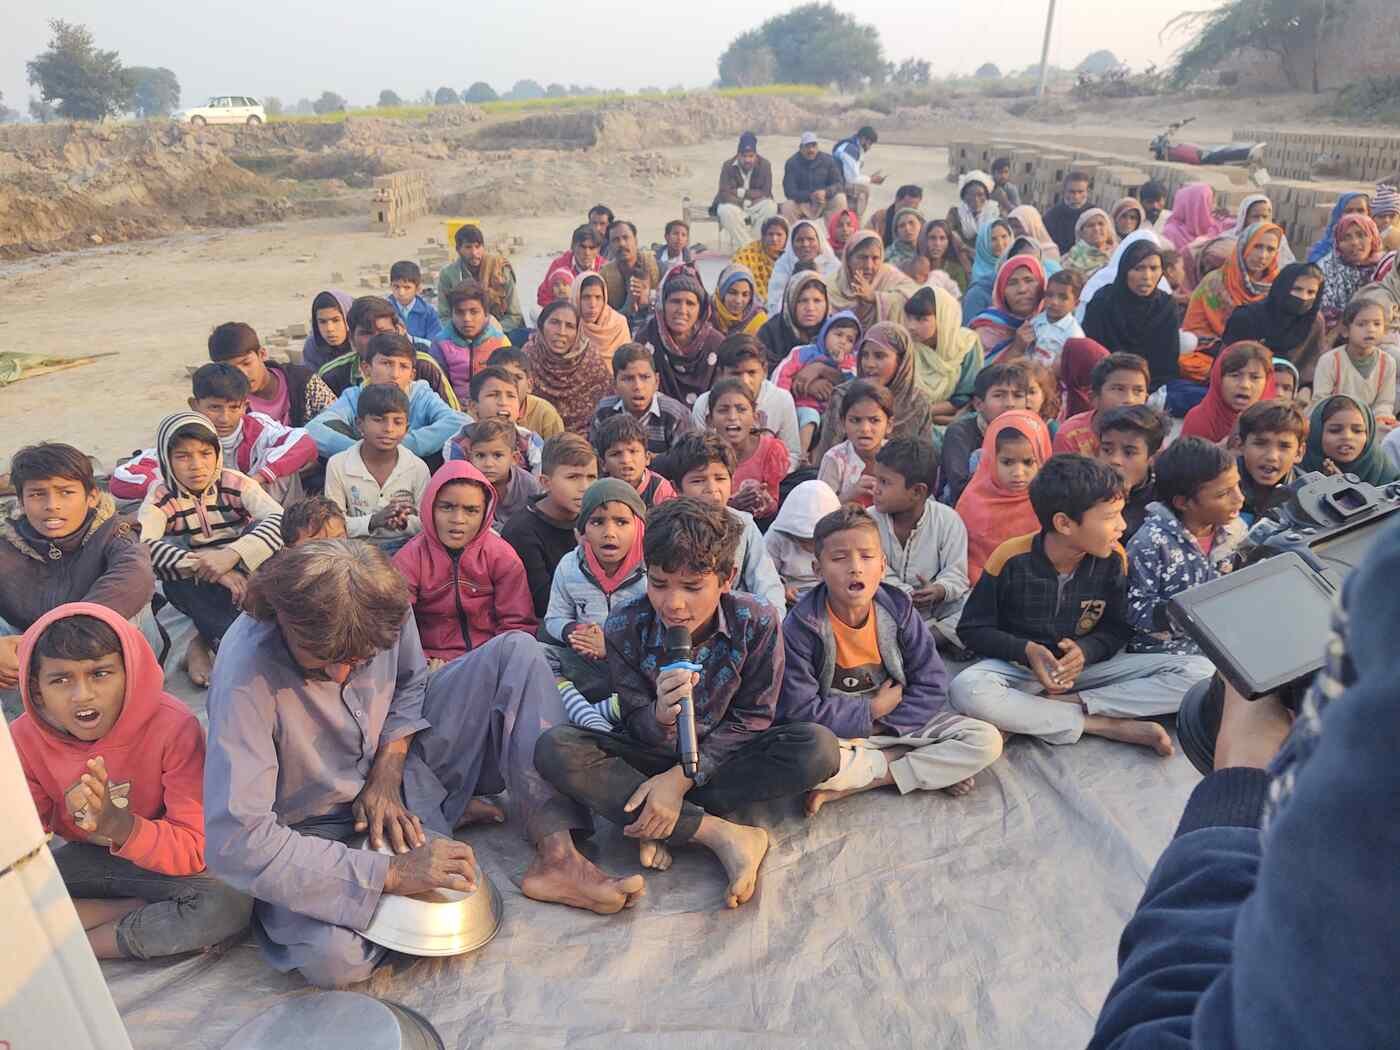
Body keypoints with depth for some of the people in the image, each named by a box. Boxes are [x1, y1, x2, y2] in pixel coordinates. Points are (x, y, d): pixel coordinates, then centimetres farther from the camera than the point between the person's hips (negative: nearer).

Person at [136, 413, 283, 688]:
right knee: (169, 549, -29)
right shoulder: (161, 497, -7)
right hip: (195, 588, 0)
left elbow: (281, 518, -26)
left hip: (243, 577, 0)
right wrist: (201, 565, -40)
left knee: (265, 533, -27)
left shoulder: (236, 484, -8)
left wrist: (232, 554, -40)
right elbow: (142, 543, -27)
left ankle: (203, 643, -25)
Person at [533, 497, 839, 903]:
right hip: (651, 756, 1)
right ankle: (722, 835, -29)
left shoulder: (757, 622, -18)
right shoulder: (624, 629, -17)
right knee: (554, 750, -29)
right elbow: (637, 725, -10)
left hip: (721, 757, 0)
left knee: (818, 748, -29)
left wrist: (681, 778, -23)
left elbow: (751, 719, -12)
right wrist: (661, 717, -37)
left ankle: (660, 828, -23)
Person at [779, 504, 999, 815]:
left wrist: (880, 726, -16)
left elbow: (931, 686, -5)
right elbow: (798, 710, -18)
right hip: (835, 730, -3)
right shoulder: (802, 625, -17)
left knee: (987, 741, -13)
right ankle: (935, 770, -16)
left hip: (896, 720, 4)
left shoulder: (898, 609, -8)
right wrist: (870, 710, -15)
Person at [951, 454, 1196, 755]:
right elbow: (972, 629, -6)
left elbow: (1117, 629, 3)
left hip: (1088, 665, 3)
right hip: (1020, 666, -2)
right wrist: (1026, 650, -23)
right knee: (967, 690, -38)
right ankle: (1110, 726, -24)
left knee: (1199, 672, -16)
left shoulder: (1113, 559, -8)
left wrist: (1085, 651, -19)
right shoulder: (1011, 559, -16)